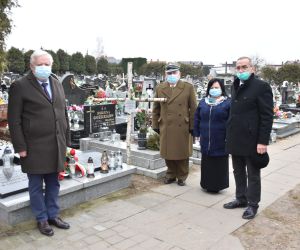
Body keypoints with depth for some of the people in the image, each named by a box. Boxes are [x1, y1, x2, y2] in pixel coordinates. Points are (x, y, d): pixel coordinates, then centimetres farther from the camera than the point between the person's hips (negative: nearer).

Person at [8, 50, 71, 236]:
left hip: (57, 145, 5)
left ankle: (53, 215, 30)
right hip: (34, 147, -5)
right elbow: (14, 120, -7)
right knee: (36, 185, 9)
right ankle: (42, 219, 25)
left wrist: (66, 140, 10)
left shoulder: (57, 83, 11)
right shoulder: (20, 86, -6)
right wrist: (20, 147, -10)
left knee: (54, 183, 14)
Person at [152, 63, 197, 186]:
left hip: (183, 127, -2)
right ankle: (171, 174, 29)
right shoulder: (159, 88, 7)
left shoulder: (188, 87, 0)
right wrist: (155, 125, 6)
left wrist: (192, 126, -4)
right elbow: (156, 109, 10)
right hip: (166, 127, 2)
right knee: (168, 153, 10)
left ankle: (182, 176, 26)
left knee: (182, 153, 9)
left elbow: (193, 109, 0)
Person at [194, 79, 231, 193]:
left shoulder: (227, 103, -3)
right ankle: (207, 184, 24)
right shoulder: (203, 102, 10)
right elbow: (197, 118, 13)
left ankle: (217, 185, 18)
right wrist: (197, 133, 8)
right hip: (205, 140, 4)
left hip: (220, 141, -3)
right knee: (207, 163, 11)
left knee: (219, 164, 5)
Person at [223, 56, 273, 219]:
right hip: (235, 139, 7)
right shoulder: (235, 86, 12)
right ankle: (241, 199, 32)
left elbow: (267, 116, -13)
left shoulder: (261, 86, -10)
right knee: (238, 172, 17)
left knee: (253, 175, 8)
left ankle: (252, 204, 22)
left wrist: (263, 142, -17)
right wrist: (230, 135, 10)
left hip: (251, 141, -6)